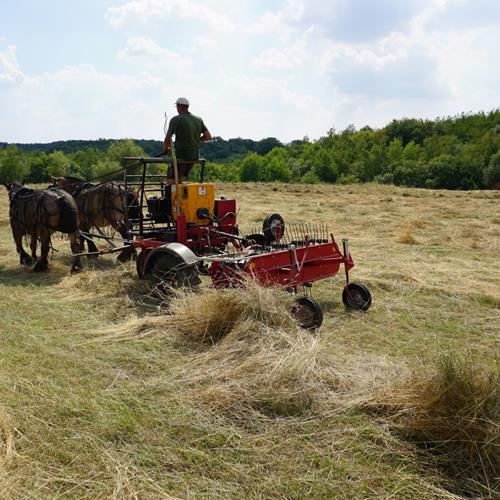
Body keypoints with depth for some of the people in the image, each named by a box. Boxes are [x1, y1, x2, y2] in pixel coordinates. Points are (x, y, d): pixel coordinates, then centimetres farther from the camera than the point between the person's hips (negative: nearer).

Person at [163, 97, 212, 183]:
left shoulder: (176, 120, -10)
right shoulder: (198, 119, 6)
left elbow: (168, 139, -13)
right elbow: (208, 137, 5)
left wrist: (165, 149, 6)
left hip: (181, 156, -7)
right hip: (195, 156, 7)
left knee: (171, 180, 1)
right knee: (181, 178, 25)